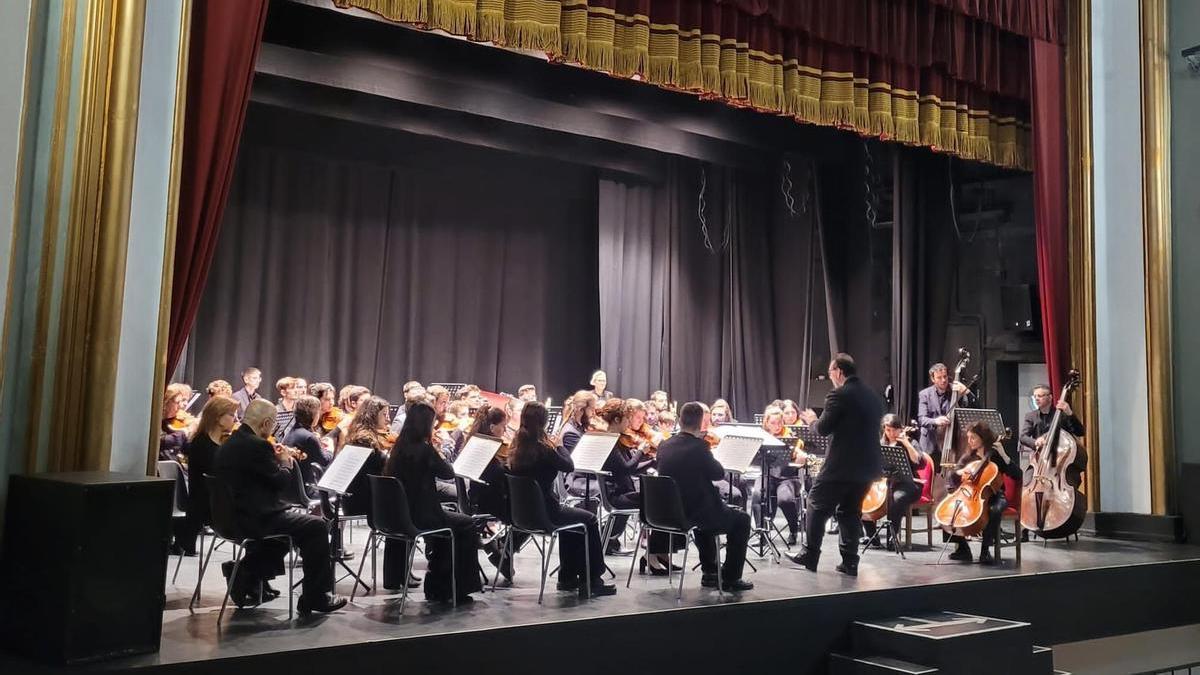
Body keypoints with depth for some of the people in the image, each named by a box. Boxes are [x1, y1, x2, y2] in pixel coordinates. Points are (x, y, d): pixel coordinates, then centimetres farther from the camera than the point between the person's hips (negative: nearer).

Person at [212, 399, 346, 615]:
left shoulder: (229, 443, 11)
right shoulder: (257, 445, -18)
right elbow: (280, 482, -14)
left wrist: (274, 460, 13)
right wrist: (285, 462, 4)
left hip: (232, 515, 10)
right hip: (254, 519, -10)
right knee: (316, 527, -4)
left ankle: (245, 572, 24)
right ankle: (316, 597, 1)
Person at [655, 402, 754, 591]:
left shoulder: (664, 446, -1)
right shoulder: (698, 446, -20)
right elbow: (719, 474, -7)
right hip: (694, 514, -7)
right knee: (741, 519, 16)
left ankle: (709, 572, 38)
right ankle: (731, 578, 17)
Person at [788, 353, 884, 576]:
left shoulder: (838, 395, -14)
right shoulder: (873, 397, 10)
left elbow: (823, 429, -14)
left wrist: (812, 420, 8)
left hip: (841, 464, -7)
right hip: (866, 465, 7)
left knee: (817, 505, 7)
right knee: (850, 511, 15)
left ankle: (810, 556, 9)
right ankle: (850, 562, 13)